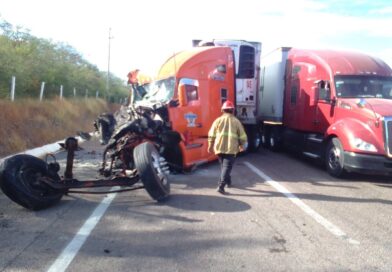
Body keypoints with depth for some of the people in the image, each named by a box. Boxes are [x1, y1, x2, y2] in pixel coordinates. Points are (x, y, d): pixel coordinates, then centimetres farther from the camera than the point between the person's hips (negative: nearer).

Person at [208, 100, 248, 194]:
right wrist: (242, 146, 22)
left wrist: (210, 146, 13)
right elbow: (242, 136, 6)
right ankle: (221, 186, -16)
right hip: (231, 149, -3)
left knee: (224, 166, 21)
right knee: (227, 167, -4)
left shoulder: (218, 120, 6)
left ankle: (228, 182, 36)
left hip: (219, 148, 3)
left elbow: (212, 134, 4)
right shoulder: (236, 121, 4)